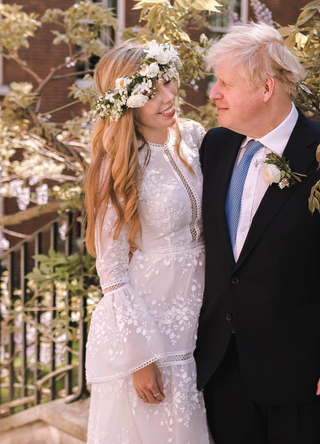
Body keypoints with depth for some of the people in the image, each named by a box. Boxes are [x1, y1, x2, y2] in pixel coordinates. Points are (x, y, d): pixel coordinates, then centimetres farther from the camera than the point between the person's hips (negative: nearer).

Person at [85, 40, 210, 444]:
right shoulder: (119, 168, -17)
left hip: (195, 319, 6)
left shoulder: (194, 138, 0)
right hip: (144, 327, -6)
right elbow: (112, 274, -15)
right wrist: (140, 358, -15)